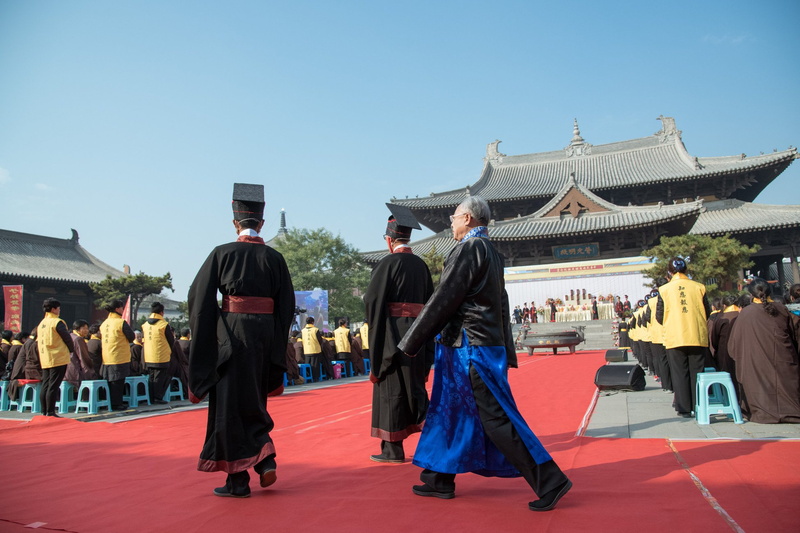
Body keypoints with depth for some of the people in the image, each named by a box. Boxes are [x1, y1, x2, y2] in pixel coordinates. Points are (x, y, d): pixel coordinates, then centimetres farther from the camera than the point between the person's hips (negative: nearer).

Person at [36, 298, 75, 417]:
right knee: (53, 386, -6)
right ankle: (50, 412, -5)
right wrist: (72, 350, 7)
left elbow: (38, 341, 19)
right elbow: (67, 338, -10)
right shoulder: (57, 322, -11)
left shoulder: (41, 324, 14)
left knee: (45, 385, 10)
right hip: (58, 359, -8)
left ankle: (44, 411, 14)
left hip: (45, 360, 8)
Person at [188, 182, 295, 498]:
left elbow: (199, 297, -2)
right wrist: (276, 348, 11)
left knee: (229, 404, 7)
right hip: (265, 336, 3)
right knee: (253, 401, 21)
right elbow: (286, 306, 3)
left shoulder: (222, 253, -4)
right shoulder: (274, 258, 3)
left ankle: (238, 480, 12)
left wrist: (204, 338, 11)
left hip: (230, 333, -3)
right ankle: (265, 458, 9)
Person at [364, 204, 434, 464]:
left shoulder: (388, 263, -11)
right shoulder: (421, 265, 8)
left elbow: (371, 300, -13)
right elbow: (429, 301, 12)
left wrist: (373, 325, 7)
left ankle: (393, 449, 12)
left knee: (391, 389, 3)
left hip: (391, 334, -6)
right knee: (415, 387, 17)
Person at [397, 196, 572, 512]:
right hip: (487, 343, 10)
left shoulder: (469, 248, -15)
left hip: (470, 348, -10)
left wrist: (410, 343, -12)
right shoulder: (491, 252, 15)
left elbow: (443, 300, -18)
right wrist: (506, 352, 21)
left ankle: (550, 482, 3)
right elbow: (501, 305, 17)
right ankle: (441, 480, 26)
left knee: (497, 419, -4)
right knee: (449, 412, 16)